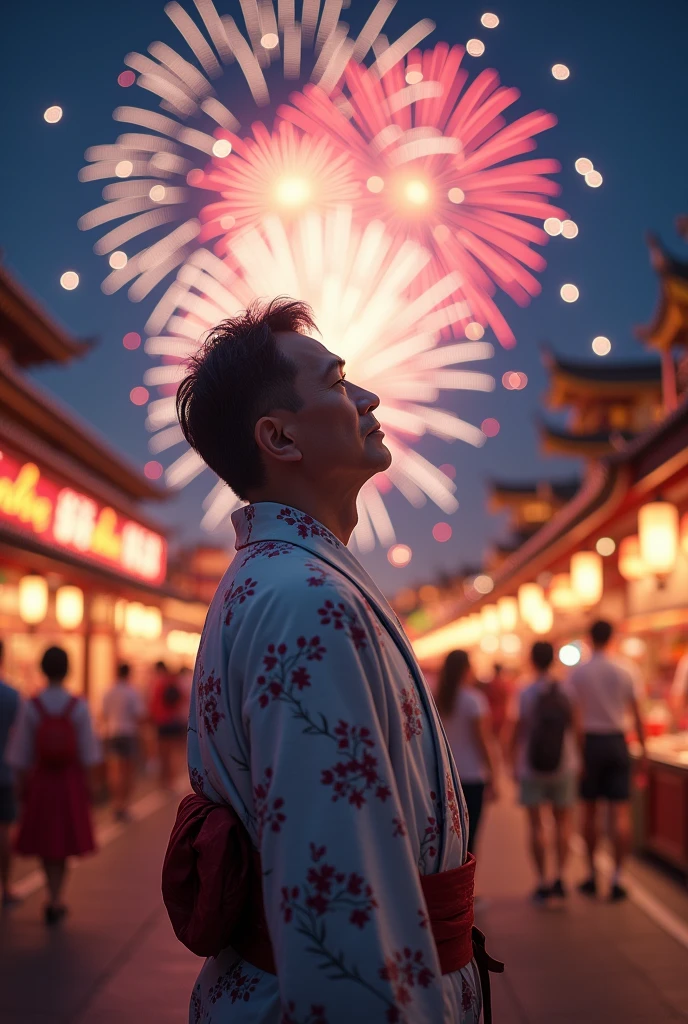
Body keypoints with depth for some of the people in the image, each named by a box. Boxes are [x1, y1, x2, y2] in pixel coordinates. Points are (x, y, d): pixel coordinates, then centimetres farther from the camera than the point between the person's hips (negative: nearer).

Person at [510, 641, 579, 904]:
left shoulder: (527, 693, -9)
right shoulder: (566, 690, -3)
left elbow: (519, 730, -8)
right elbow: (575, 727, 1)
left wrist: (515, 762, 2)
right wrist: (575, 760, 12)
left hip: (531, 766, -2)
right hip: (563, 764, 2)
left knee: (536, 824, 6)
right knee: (563, 821, 13)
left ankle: (543, 883, 6)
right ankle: (560, 878, 3)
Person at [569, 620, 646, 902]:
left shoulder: (577, 673, -5)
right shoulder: (623, 673, 1)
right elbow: (636, 715, 5)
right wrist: (643, 748, 14)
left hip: (589, 741, -1)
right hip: (616, 742, 1)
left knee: (589, 811, 10)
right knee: (620, 812, 1)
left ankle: (592, 876, 18)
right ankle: (616, 879, -4)